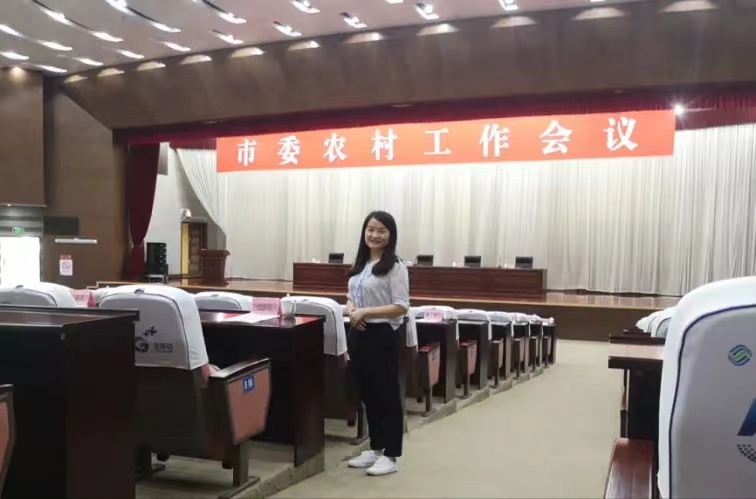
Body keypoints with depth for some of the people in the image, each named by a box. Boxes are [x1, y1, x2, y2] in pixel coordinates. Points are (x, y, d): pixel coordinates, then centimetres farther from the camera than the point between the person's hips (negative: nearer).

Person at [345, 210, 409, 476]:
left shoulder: (395, 267, -11)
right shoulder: (360, 264, 11)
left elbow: (401, 307, -16)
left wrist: (366, 312, -21)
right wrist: (352, 310, -5)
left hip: (382, 335, -7)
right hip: (358, 334, 8)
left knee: (386, 395, 3)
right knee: (368, 394, 16)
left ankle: (390, 456, 14)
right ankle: (375, 449, 30)